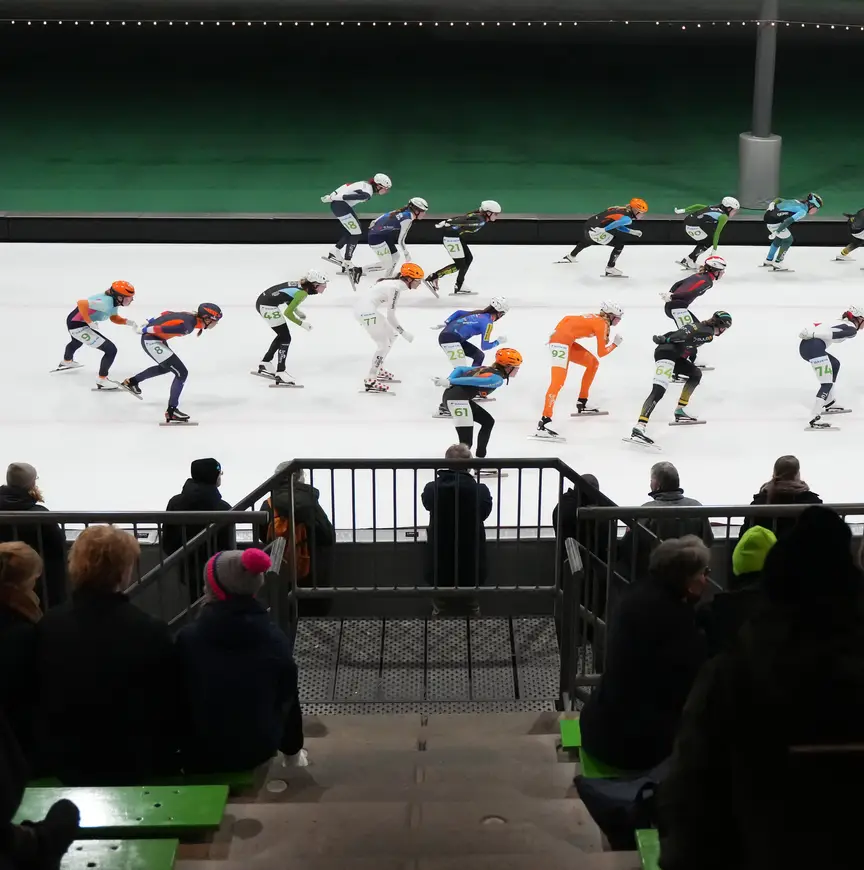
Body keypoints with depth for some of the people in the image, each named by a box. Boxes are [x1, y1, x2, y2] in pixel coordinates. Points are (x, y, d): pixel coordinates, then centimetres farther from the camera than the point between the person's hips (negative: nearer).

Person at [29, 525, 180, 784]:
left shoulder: (48, 626, -11)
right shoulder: (150, 631, -22)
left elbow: (37, 698, 2)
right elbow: (169, 704, -13)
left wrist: (45, 759, 16)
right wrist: (166, 758, 5)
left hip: (67, 765, 3)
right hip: (135, 765, -3)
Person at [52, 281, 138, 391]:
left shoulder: (113, 300, -3)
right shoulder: (106, 303, -30)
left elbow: (114, 318, 12)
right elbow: (81, 303, -36)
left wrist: (127, 322, -4)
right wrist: (89, 322, -28)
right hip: (78, 325, -10)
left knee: (76, 342, 43)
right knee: (111, 350, -14)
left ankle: (66, 362, 74)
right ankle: (102, 380, -1)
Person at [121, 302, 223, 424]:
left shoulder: (191, 316, -1)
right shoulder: (186, 326, -28)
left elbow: (166, 313, 11)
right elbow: (160, 329, -26)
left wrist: (155, 321, 21)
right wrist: (145, 330, -10)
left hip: (155, 338, 11)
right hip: (151, 341, -11)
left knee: (166, 367, 33)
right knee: (181, 373, -12)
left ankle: (131, 382, 47)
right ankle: (171, 412, -8)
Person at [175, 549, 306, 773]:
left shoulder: (187, 639, -18)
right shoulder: (275, 639, -13)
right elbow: (288, 700, -3)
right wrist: (292, 746, 16)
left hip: (203, 754, -1)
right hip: (260, 748, 1)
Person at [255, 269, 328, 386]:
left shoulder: (301, 284, 6)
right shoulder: (303, 293, -19)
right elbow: (287, 313, -19)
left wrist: (298, 312, 12)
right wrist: (302, 324, -8)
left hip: (263, 301, 9)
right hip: (268, 306, -9)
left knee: (282, 335, 21)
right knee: (286, 338, -4)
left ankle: (265, 363, 30)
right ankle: (280, 372, -2)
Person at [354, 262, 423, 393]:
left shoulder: (395, 282, 9)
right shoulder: (395, 288, -17)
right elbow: (391, 317, -15)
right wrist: (405, 333, -9)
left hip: (362, 306, 10)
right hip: (366, 310, -10)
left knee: (391, 335, 19)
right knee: (384, 344, -6)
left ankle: (376, 370, 29)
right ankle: (370, 381, -6)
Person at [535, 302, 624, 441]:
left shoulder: (594, 318, 21)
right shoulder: (602, 324, -4)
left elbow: (567, 318, 23)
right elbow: (601, 352, -1)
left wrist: (556, 334, 16)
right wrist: (615, 343, 13)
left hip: (566, 342, 10)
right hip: (561, 342, -10)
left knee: (593, 363, 22)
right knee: (558, 382, -21)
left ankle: (582, 403, 27)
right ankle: (543, 423, -33)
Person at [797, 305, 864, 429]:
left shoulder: (842, 323, 31)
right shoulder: (852, 329, 2)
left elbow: (819, 326, 21)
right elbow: (832, 334, -14)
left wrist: (810, 332, 10)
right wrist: (812, 334, -17)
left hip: (806, 345, 10)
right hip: (814, 347, -10)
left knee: (835, 364, 30)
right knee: (827, 383, -8)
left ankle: (829, 404, 34)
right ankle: (814, 419, -21)